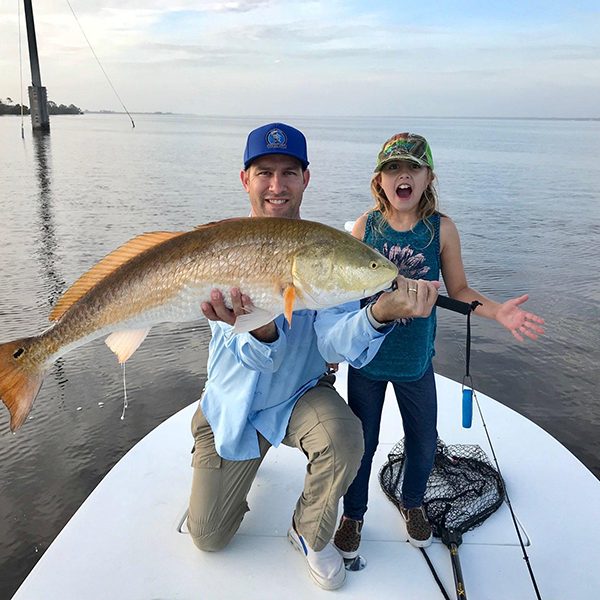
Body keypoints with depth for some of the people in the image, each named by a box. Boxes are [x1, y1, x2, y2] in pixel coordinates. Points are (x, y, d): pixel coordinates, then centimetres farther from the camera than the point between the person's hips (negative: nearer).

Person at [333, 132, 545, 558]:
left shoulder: (441, 229, -10)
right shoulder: (365, 226, -9)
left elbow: (458, 290, -2)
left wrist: (498, 312, -18)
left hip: (416, 359, 1)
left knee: (423, 441, 17)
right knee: (361, 441, 13)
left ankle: (412, 503, 47)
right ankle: (353, 513, 38)